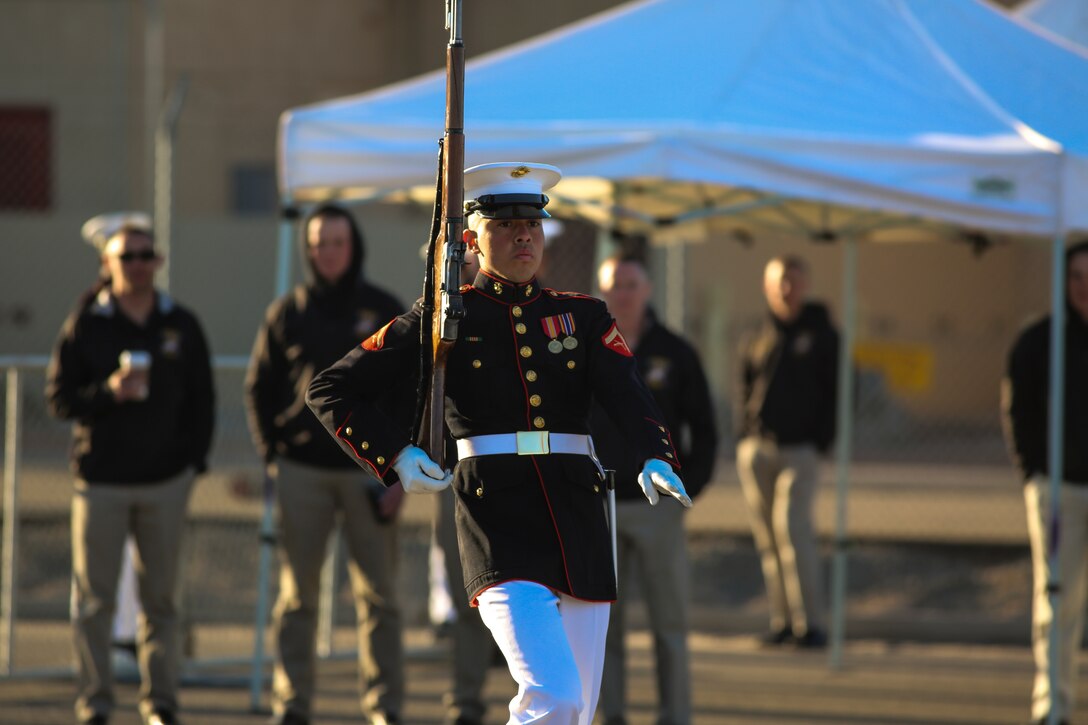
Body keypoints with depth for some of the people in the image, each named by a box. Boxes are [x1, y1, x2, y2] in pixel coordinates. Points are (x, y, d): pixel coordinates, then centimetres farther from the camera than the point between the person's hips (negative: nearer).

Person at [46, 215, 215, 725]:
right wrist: (109, 392, -18)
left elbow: (202, 400, 12)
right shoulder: (85, 325, 1)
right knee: (94, 599, -1)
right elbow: (58, 396, -2)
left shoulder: (181, 326, 8)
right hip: (100, 481, -2)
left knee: (161, 597, 5)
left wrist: (194, 461, 3)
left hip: (166, 482, 2)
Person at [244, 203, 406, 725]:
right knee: (297, 594, 2)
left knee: (378, 594, -1)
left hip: (368, 470, -1)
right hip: (302, 471, 1)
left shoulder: (384, 311, 5)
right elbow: (259, 388, 12)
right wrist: (271, 454, 1)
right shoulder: (286, 313, 7)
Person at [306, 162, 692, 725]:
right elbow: (331, 390, 6)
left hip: (577, 515, 4)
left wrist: (656, 462, -24)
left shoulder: (583, 316, 14)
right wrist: (397, 457, -8)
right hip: (498, 515, -4)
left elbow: (628, 397, -3)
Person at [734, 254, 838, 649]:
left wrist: (821, 442, -6)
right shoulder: (757, 339, 13)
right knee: (767, 538, 3)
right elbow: (743, 389, 16)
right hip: (756, 450, 4)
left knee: (792, 527, -15)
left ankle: (811, 623, -13)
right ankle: (783, 619, 9)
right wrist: (744, 438, 3)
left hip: (799, 450, -4)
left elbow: (836, 393, 4)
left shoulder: (821, 335, 5)